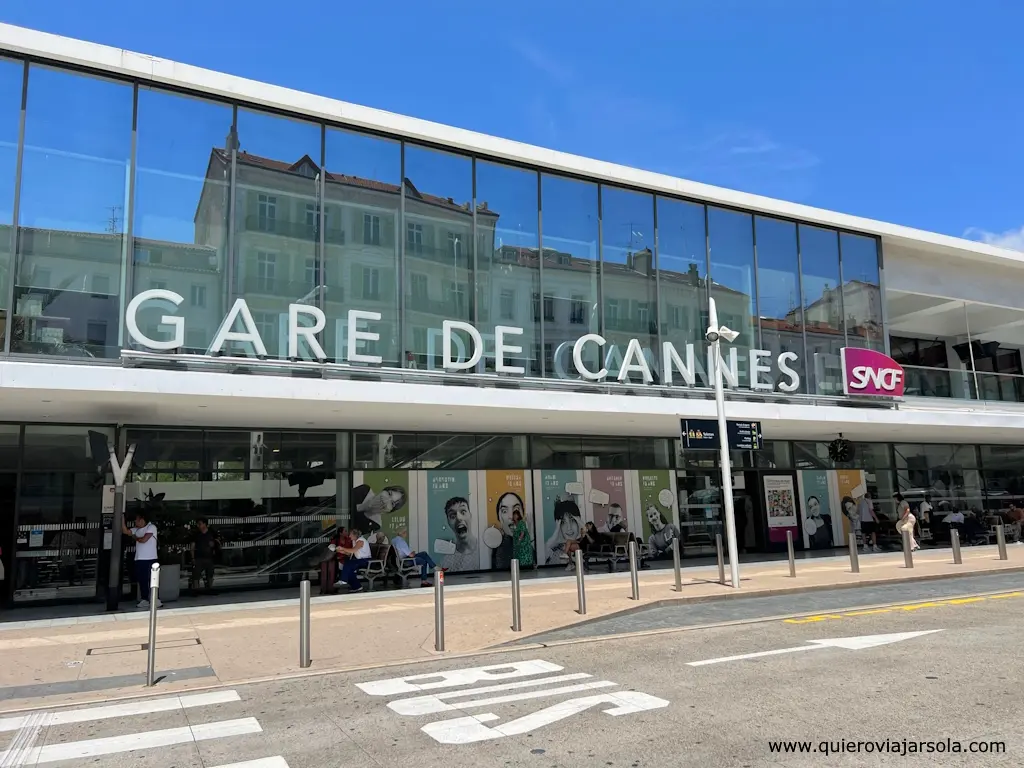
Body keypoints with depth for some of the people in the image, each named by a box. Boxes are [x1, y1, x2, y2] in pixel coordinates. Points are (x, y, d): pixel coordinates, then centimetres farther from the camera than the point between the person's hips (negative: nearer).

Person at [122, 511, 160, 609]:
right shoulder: (137, 529, 15)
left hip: (150, 559, -7)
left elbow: (144, 540, -16)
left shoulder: (151, 527, -8)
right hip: (139, 559, 7)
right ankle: (145, 600, 16)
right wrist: (122, 519, 0)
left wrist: (134, 537, 1)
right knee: (142, 580, 9)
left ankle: (156, 600, -2)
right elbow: (125, 531, 5)